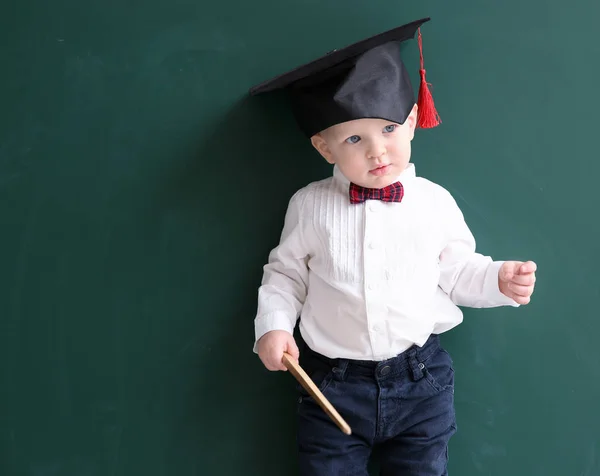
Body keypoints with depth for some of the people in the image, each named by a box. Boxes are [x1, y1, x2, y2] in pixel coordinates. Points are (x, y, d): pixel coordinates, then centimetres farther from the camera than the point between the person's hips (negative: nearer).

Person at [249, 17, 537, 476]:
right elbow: (286, 273, 5)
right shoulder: (310, 205, -4)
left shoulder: (435, 202, -3)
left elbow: (456, 271, 6)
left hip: (422, 383, 1)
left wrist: (498, 279, -10)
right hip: (332, 384, 0)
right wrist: (273, 324, -9)